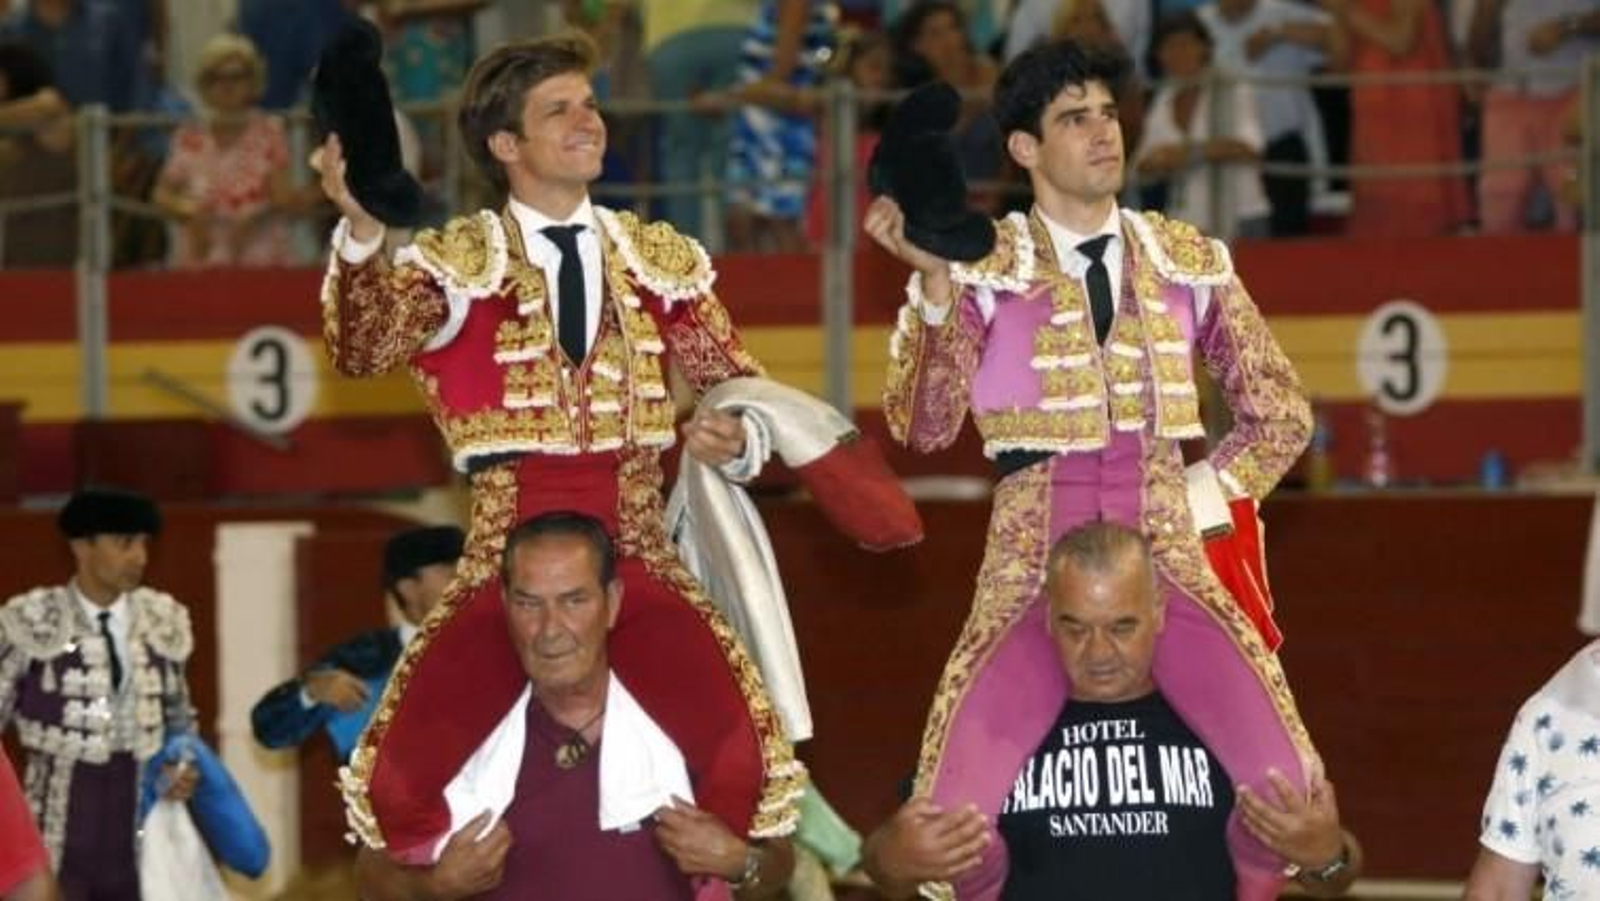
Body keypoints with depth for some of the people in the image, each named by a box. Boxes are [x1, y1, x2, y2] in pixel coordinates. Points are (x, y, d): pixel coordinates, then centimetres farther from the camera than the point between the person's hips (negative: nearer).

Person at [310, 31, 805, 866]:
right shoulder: (456, 263, 0)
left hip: (637, 557, 2)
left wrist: (732, 437, -14)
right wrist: (360, 229, -36)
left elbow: (738, 388, 10)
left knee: (739, 758, -19)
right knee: (406, 780, -17)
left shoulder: (661, 259, 10)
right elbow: (363, 349, -18)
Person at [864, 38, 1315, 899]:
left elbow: (1280, 412, 18)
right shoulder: (981, 269, -1)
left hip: (1167, 560, 2)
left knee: (1288, 793, -17)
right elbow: (924, 428, -13)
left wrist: (1204, 499, 7)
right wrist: (934, 280, -23)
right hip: (1034, 565, -2)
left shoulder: (1188, 263, 9)